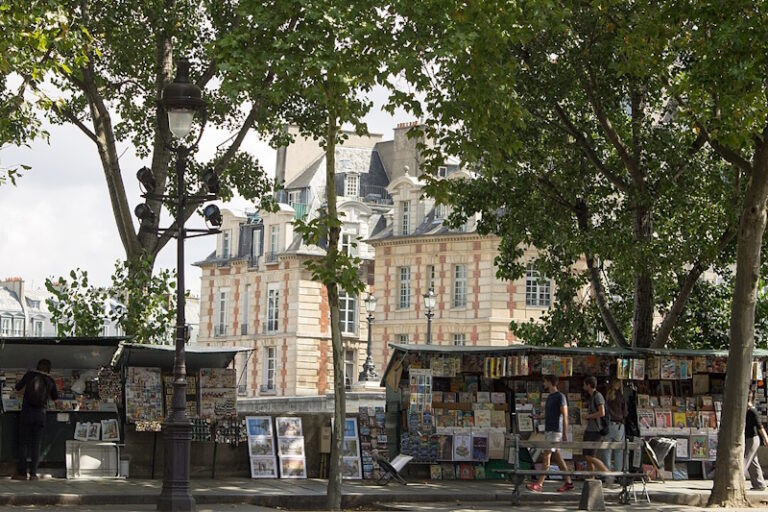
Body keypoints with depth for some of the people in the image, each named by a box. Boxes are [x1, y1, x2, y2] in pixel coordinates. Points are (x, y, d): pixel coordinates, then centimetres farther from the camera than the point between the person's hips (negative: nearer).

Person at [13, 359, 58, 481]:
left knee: (23, 443, 3)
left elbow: (18, 387, 11)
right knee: (36, 445, 6)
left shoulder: (30, 375, 0)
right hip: (41, 414, 1)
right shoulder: (50, 381, 3)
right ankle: (33, 474, 1)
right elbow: (55, 397, 18)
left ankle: (21, 473, -2)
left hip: (27, 412, -1)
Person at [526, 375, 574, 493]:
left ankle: (539, 484, -16)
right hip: (548, 430, 9)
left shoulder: (560, 397, -10)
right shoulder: (549, 397, 16)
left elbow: (565, 416, -14)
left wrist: (565, 434, -17)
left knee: (546, 456, -13)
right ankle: (568, 482, 13)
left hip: (555, 431, -9)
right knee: (557, 457, 9)